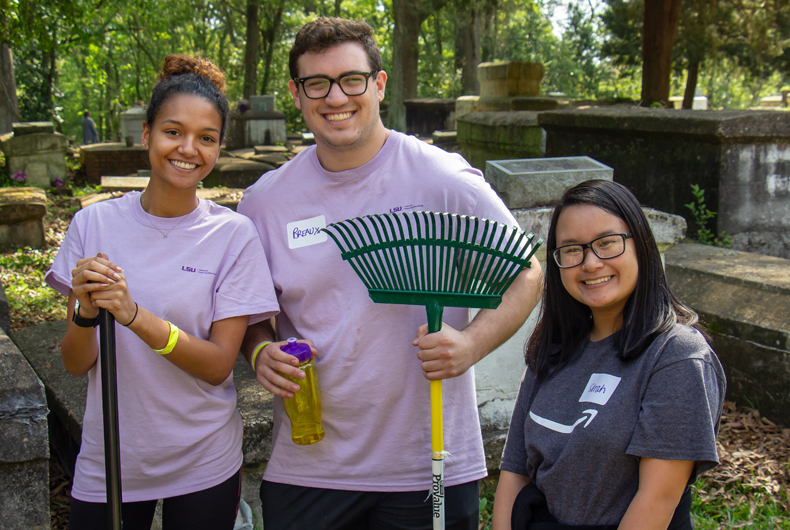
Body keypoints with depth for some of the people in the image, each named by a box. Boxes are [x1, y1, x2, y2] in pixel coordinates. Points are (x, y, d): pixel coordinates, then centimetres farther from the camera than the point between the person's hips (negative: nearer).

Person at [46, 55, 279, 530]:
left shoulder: (233, 235, -9)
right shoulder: (94, 224, -4)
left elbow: (218, 365, -13)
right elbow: (76, 365, -3)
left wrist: (133, 314, -26)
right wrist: (86, 312, -23)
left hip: (202, 467, -1)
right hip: (106, 464, 2)